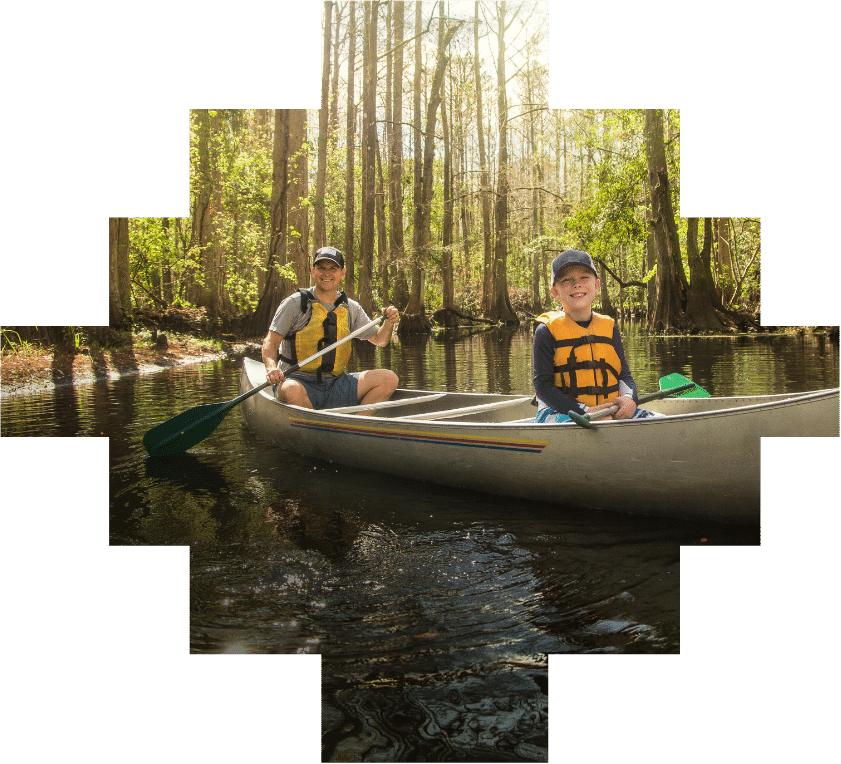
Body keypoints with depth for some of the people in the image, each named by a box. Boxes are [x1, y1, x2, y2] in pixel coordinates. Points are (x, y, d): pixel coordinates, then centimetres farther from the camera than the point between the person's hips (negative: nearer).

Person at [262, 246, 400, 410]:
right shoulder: (295, 303, -2)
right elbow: (270, 342, -6)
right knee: (290, 391, -40)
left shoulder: (351, 308, 11)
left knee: (389, 378, -12)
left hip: (335, 385, 4)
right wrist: (271, 367, -27)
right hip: (301, 383, -4)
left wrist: (389, 323, -2)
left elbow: (379, 340, 20)